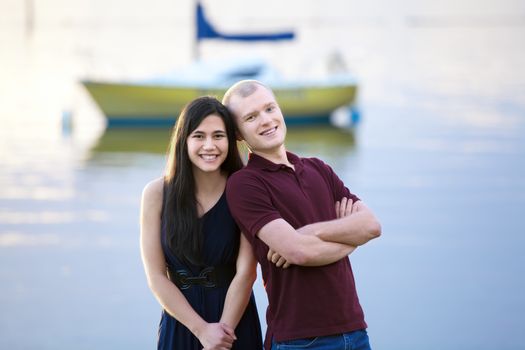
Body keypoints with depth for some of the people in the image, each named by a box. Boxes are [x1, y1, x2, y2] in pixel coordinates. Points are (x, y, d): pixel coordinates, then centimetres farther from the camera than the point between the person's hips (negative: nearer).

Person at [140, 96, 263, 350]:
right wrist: (202, 329, -14)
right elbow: (156, 277, -8)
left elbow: (246, 272, -11)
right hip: (181, 322, 1)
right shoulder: (157, 193, -7)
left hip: (236, 321, 0)